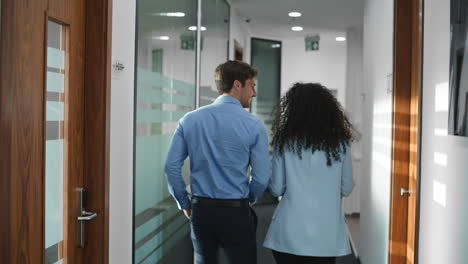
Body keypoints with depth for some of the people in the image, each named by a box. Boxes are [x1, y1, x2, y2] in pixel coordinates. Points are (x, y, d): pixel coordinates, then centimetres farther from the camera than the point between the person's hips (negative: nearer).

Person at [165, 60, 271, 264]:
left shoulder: (190, 120, 1)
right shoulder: (253, 125, -9)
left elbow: (171, 167, -1)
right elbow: (261, 177, -8)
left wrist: (185, 204, 11)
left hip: (201, 209, 4)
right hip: (235, 212, -4)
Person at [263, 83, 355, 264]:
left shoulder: (284, 142, -4)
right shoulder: (339, 143, -2)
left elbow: (276, 189, -1)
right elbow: (346, 189, 5)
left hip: (290, 232, -1)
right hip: (326, 234, 1)